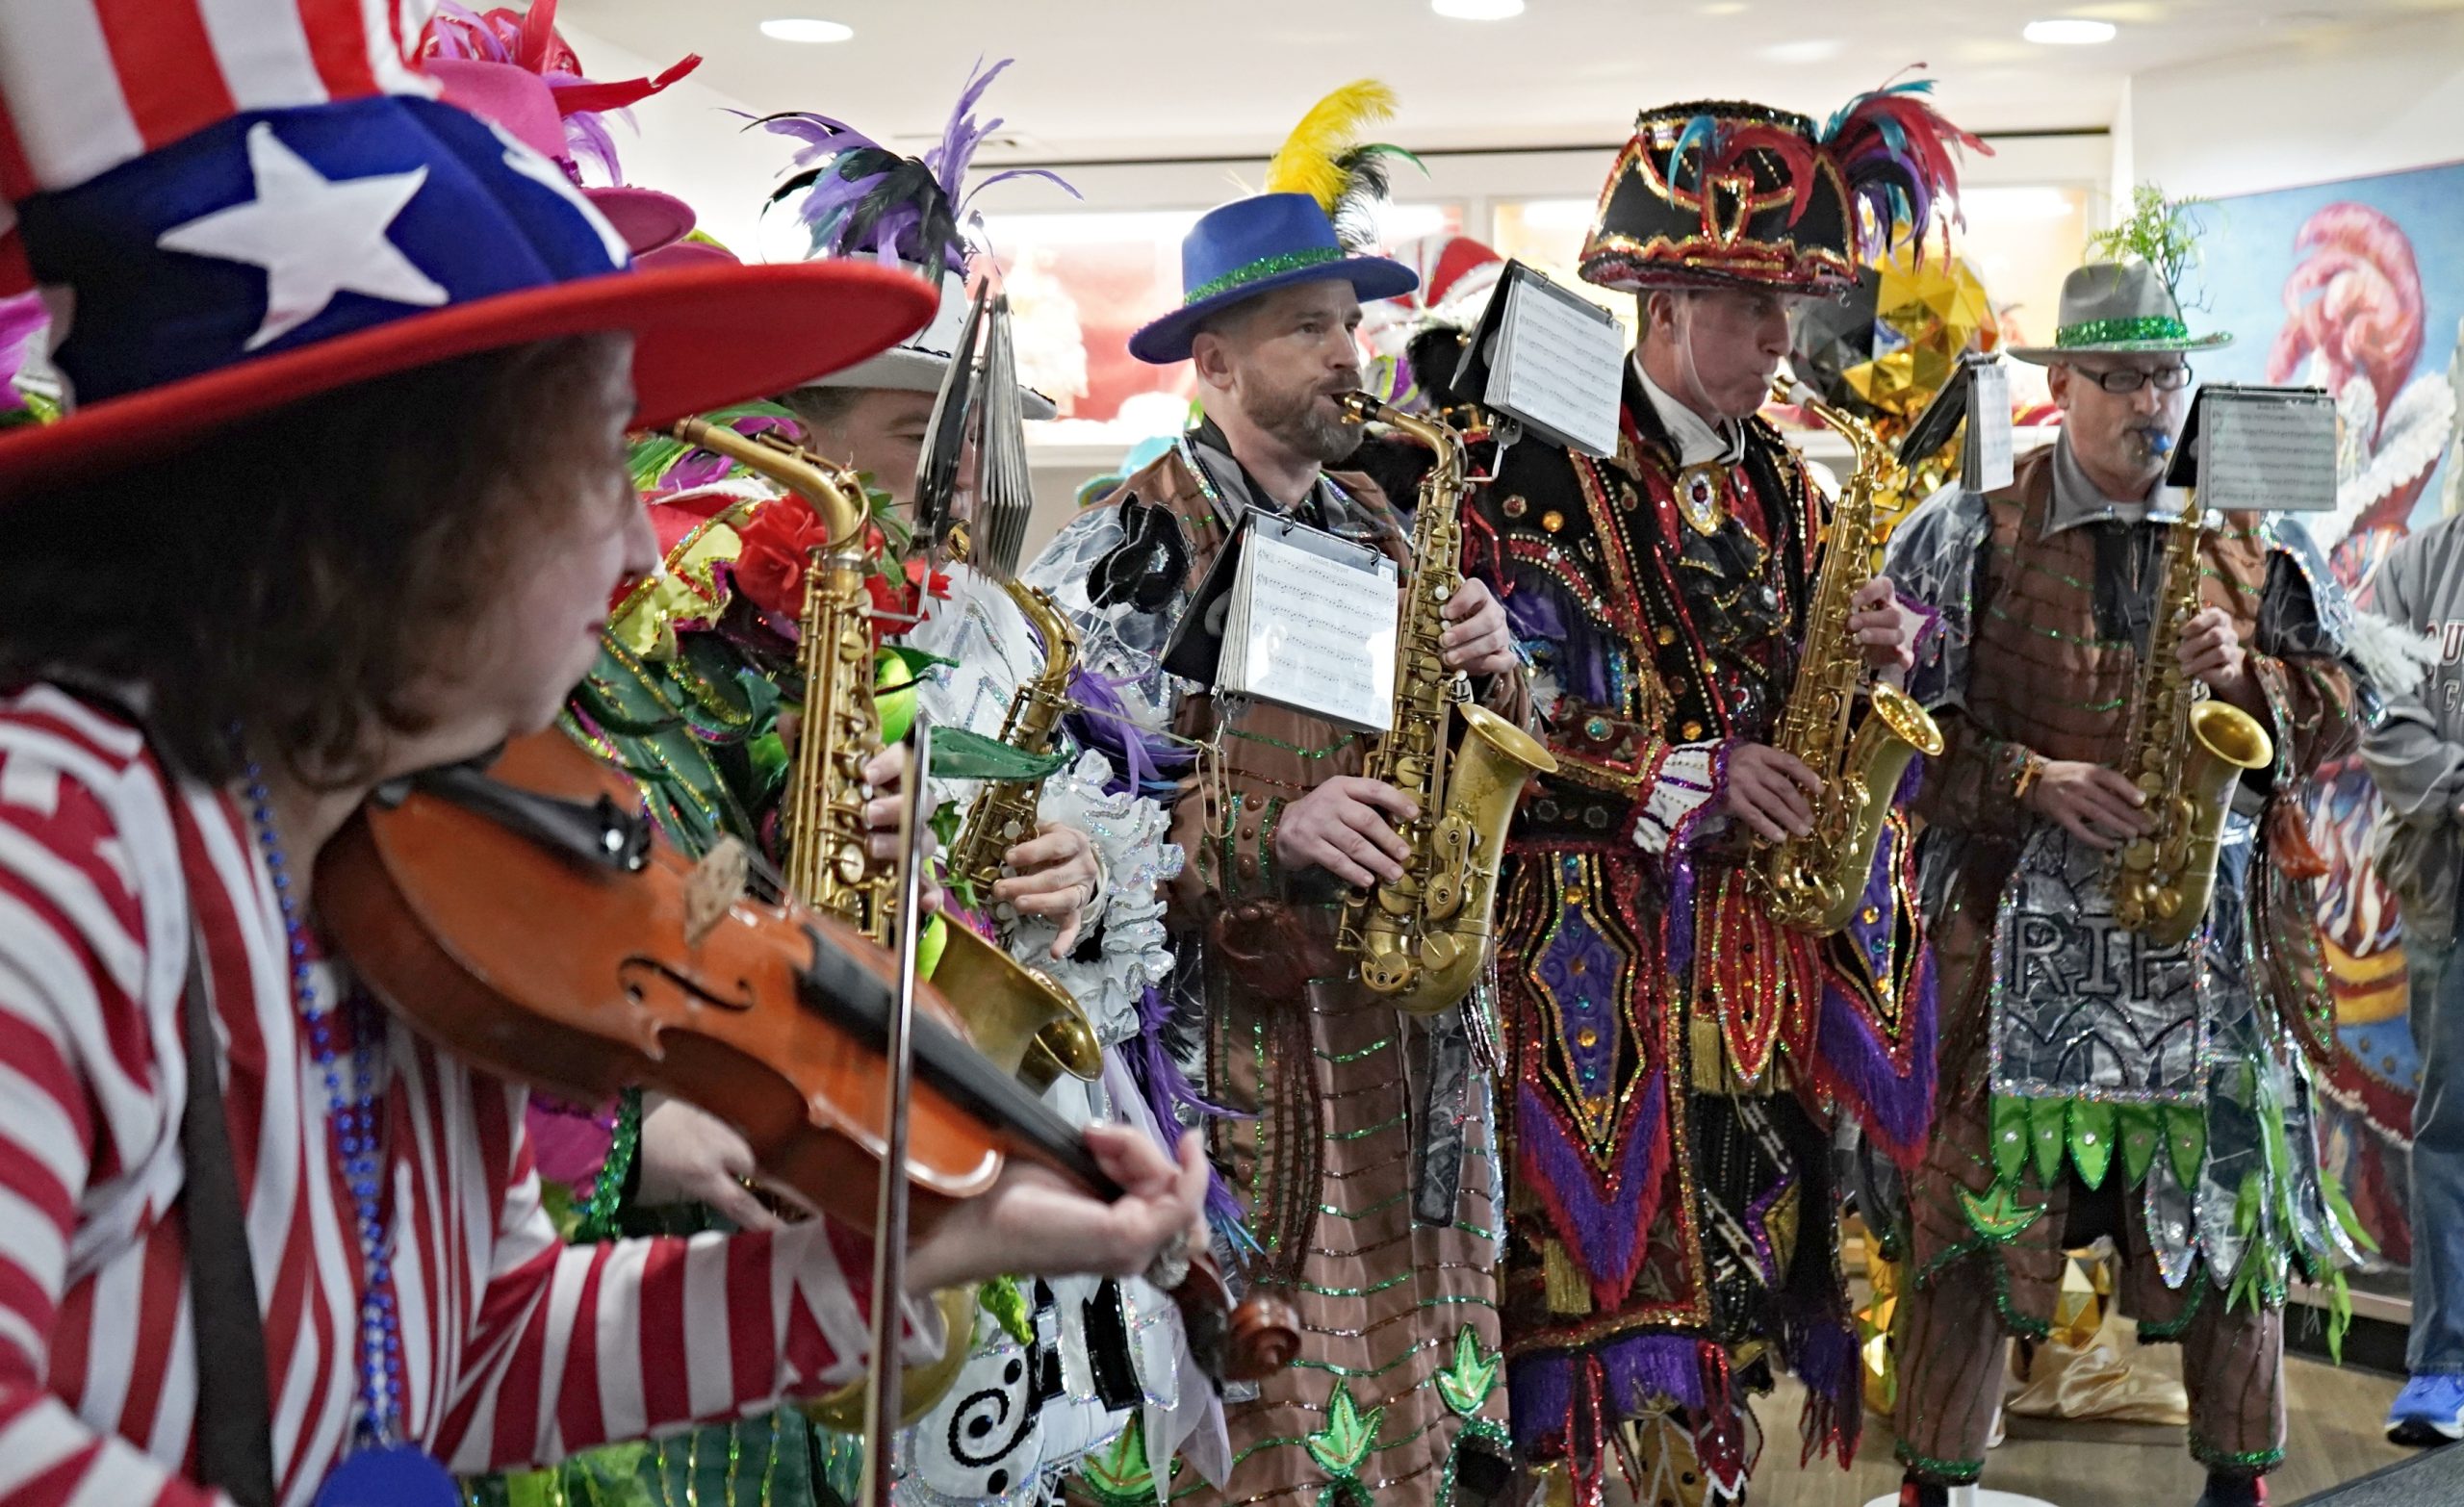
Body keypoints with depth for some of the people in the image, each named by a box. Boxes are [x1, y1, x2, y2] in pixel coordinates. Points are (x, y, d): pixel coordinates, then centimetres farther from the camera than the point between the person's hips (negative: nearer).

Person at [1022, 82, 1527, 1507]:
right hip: (1226, 1053, -6)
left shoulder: (1379, 531, 13)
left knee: (1401, 1379, 11)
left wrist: (1494, 672, -4)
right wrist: (1269, 830, -23)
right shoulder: (1129, 551, -7)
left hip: (1394, 1043, 6)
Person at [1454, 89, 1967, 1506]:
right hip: (1596, 932, -7)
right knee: (1599, 1265, -6)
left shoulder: (1780, 483, 14)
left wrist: (1869, 654, -4)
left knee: (1732, 1254, 10)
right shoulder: (1547, 467, -9)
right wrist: (1698, 777, -15)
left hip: (1758, 940, 7)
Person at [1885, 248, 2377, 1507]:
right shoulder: (1968, 535, 1)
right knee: (1970, 1214, -3)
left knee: (2236, 1208, 7)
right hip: (2017, 936, -3)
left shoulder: (2253, 535, 12)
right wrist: (2031, 779, -15)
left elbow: (2346, 704, 12)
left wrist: (2251, 677, -8)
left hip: (2211, 930, 3)